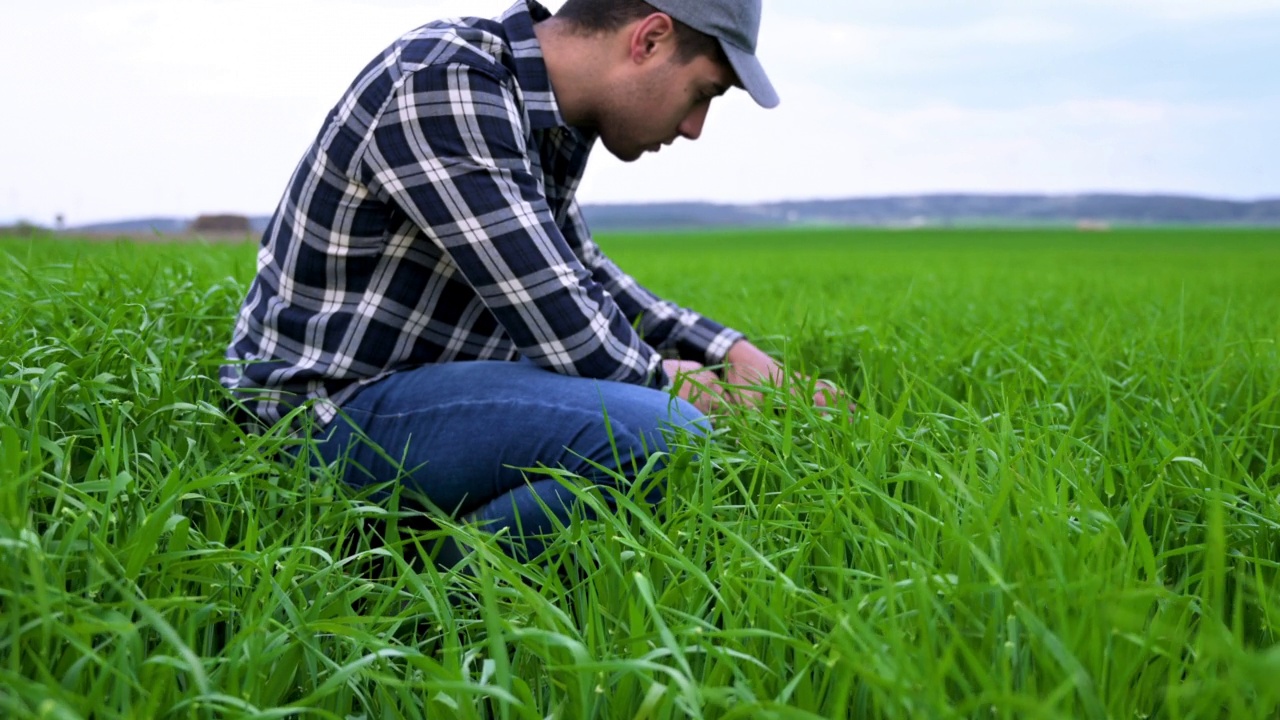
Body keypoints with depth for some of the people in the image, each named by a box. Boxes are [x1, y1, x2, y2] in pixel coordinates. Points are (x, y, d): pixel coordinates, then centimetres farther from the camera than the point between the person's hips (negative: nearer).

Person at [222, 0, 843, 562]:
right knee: (661, 440, -29)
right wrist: (674, 385, -7)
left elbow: (579, 275, 18)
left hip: (432, 375, 10)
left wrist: (730, 349, 9)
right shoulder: (444, 89, -23)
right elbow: (563, 325, -26)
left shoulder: (541, 103, 5)